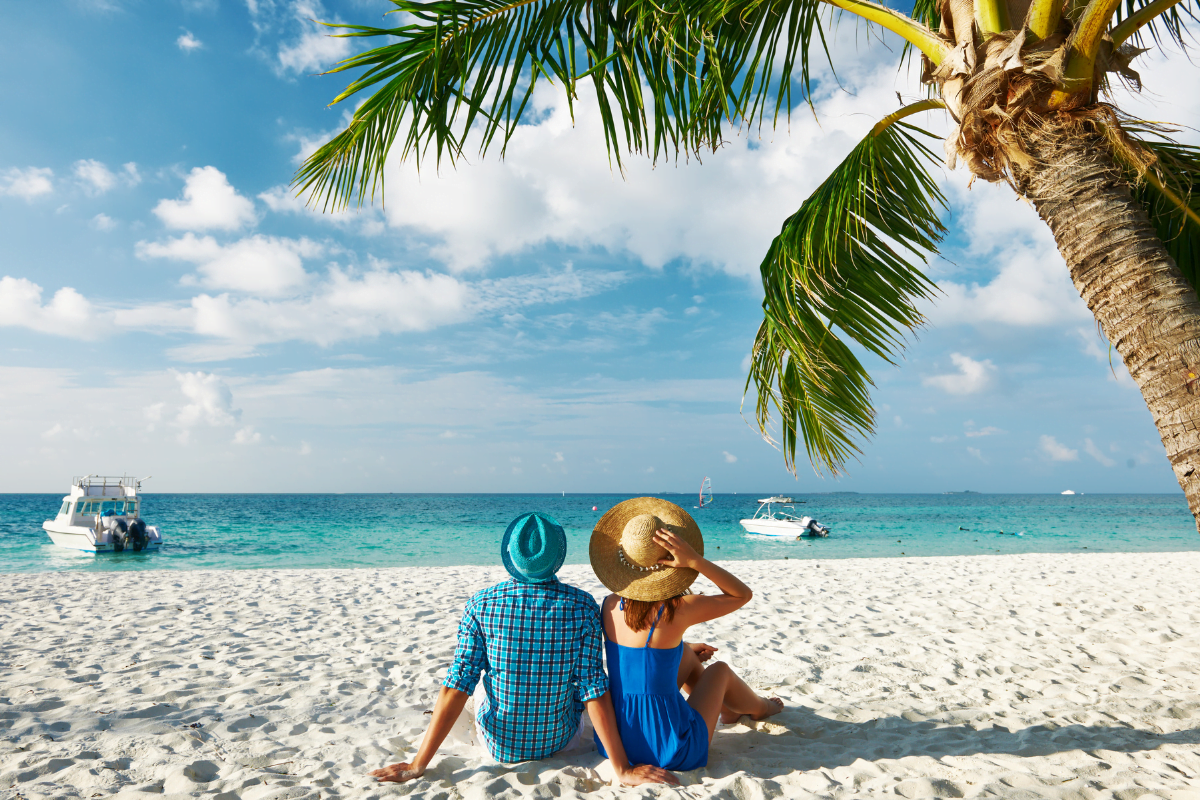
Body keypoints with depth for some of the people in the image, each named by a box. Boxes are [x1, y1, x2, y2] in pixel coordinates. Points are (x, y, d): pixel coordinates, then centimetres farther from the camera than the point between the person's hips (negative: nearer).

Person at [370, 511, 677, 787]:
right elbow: (594, 690, -21)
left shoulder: (481, 605, -19)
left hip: (498, 746, 1)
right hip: (557, 741, 0)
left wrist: (417, 765, -13)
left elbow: (457, 685, -20)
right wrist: (623, 770, -15)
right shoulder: (582, 606, -20)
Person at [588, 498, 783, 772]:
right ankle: (760, 708, 52)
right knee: (719, 669, 21)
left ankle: (726, 708, 52)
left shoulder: (610, 606, -6)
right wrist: (696, 561, -18)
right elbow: (743, 594, -7)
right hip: (671, 754, -5)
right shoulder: (677, 611, -22)